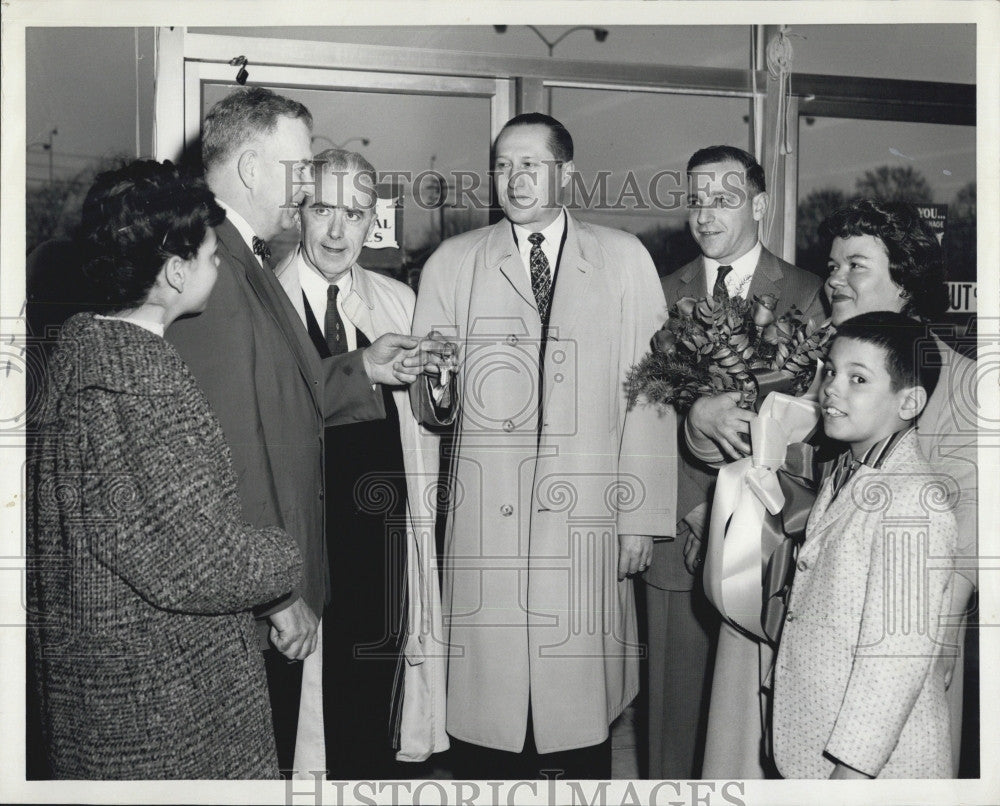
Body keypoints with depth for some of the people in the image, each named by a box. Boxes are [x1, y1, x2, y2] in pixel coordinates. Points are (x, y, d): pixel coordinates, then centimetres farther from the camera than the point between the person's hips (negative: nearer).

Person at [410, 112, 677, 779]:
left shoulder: (624, 259, 8)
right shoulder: (452, 263, 11)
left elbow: (649, 393, 3)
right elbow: (424, 402, 11)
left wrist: (643, 517, -2)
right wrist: (438, 392, -13)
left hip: (589, 522, 0)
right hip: (486, 518, 1)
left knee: (585, 697, 2)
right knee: (487, 699, 0)